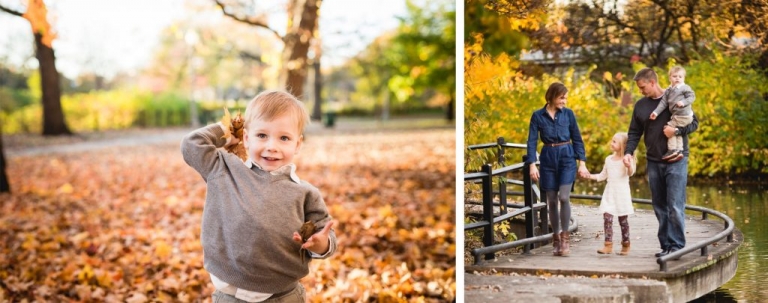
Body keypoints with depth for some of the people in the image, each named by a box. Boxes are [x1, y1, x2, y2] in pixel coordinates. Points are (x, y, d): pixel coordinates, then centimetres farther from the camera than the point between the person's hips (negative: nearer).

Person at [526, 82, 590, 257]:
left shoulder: (568, 113, 2)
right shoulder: (538, 116, 0)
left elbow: (577, 139, 6)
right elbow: (532, 141, -2)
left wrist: (582, 163, 0)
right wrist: (532, 165, -11)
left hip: (567, 157, -1)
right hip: (548, 159, 1)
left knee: (564, 197, -15)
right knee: (552, 201, 5)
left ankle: (565, 238, -4)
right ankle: (556, 239, 17)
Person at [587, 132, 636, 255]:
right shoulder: (609, 159, 11)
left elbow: (630, 173, -21)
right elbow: (603, 176, 19)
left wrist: (629, 166, -42)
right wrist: (590, 176, 8)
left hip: (622, 193, -5)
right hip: (609, 192, 5)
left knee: (623, 220, 4)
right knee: (607, 217, -6)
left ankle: (625, 245, 15)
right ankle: (608, 244, -7)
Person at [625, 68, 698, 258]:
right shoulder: (640, 105, 9)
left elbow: (694, 123, 0)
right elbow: (634, 132, 11)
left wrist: (677, 131, -18)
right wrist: (628, 152, -5)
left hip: (676, 160, -5)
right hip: (653, 162, 5)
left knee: (675, 206, -9)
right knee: (659, 207, 7)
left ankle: (677, 245, -3)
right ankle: (665, 245, 13)